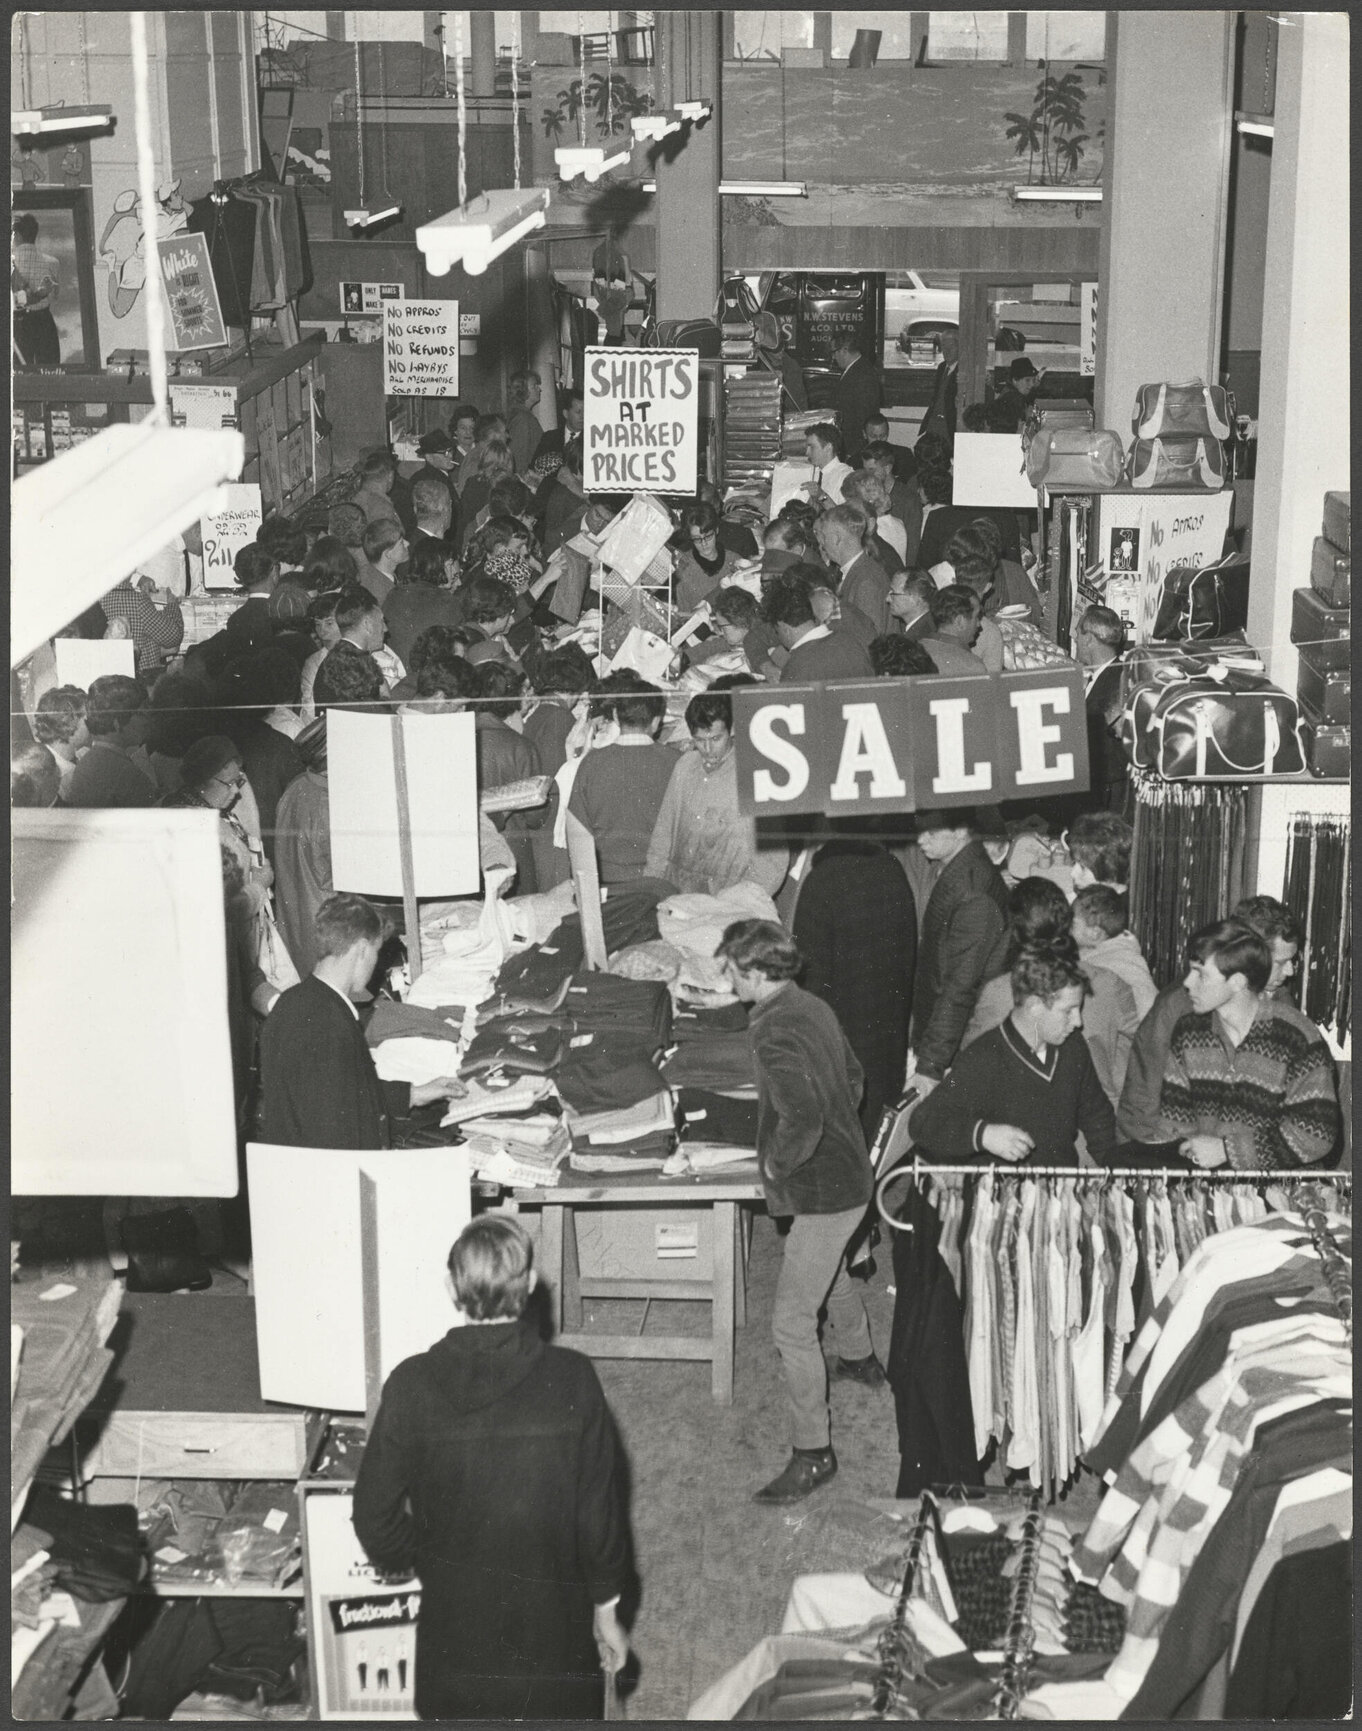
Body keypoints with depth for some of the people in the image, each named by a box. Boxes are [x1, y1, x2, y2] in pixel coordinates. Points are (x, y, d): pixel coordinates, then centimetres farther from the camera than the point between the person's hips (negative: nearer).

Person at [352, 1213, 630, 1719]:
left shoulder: (412, 1385, -14)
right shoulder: (572, 1380, -16)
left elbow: (376, 1517, -8)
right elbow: (600, 1511, -10)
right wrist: (606, 1609, 4)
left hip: (453, 1634, 1)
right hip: (554, 1634, -1)